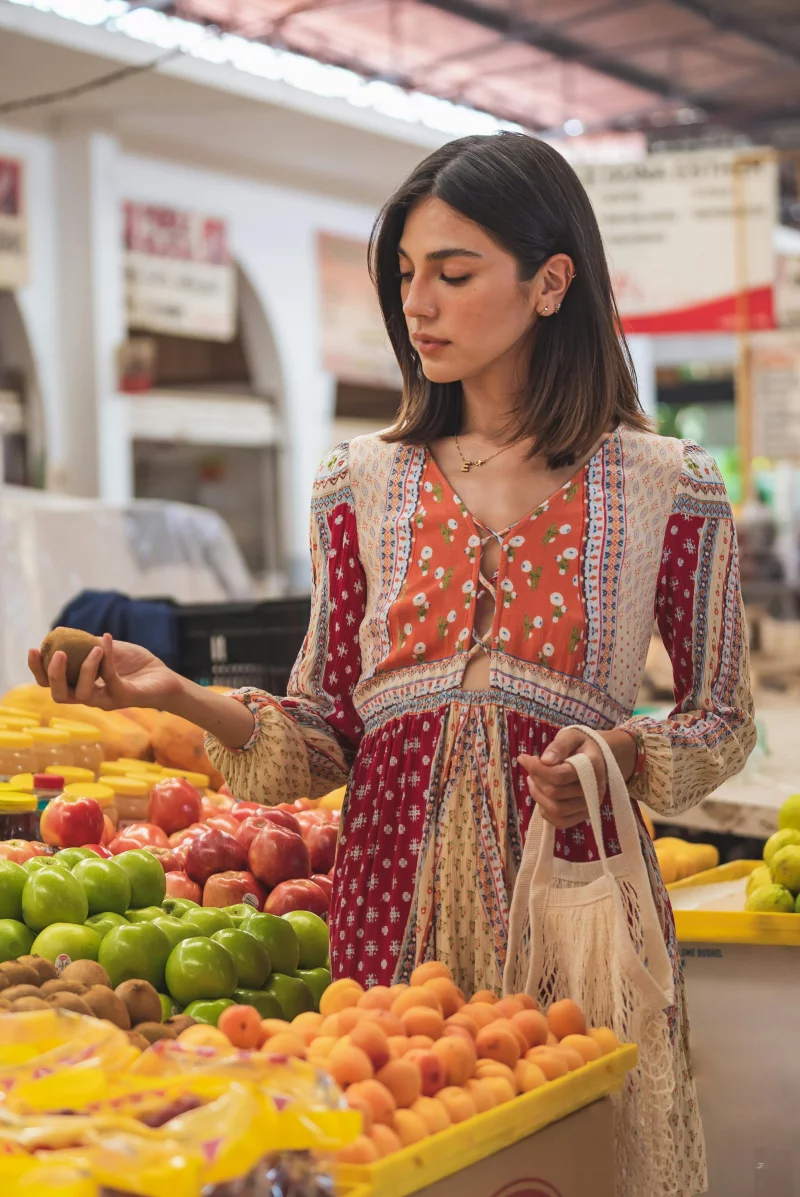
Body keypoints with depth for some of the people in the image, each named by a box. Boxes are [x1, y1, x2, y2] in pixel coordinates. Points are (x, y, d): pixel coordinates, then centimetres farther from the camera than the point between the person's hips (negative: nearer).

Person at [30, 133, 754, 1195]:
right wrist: (178, 696, -12)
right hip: (392, 898, 2)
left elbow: (723, 718, 7)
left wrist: (622, 756, -13)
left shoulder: (667, 489, -2)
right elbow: (327, 736, 5)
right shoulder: (361, 486, 5)